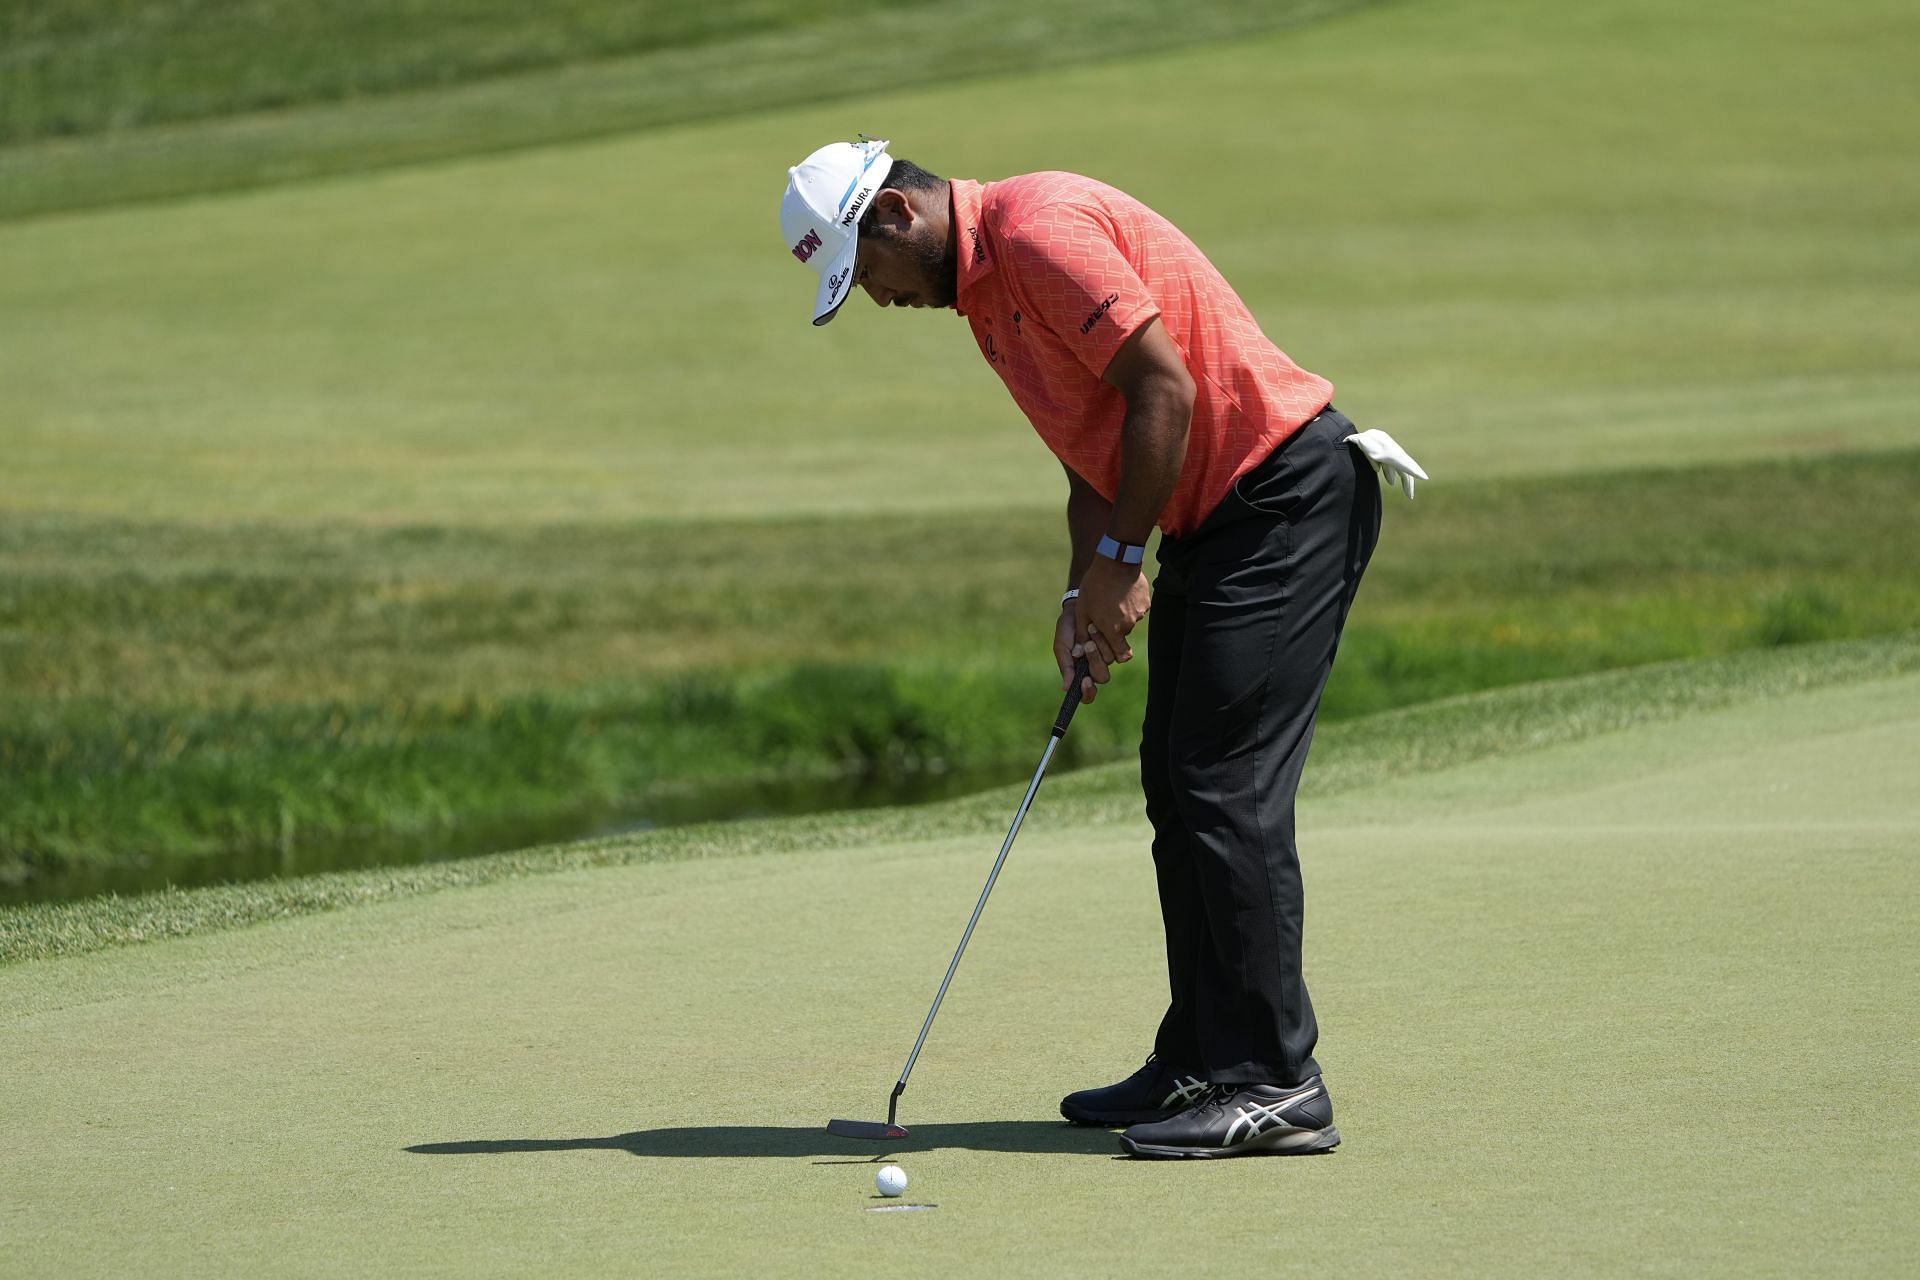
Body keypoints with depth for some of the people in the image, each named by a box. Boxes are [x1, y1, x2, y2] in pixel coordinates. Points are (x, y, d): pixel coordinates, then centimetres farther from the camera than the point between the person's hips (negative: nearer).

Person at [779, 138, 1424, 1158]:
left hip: (1285, 492, -11)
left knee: (1228, 789, -13)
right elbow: (1093, 454, 20)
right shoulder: (984, 286, 16)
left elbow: (1164, 389, -22)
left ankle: (1277, 1086, -12)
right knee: (1177, 785, 12)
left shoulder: (1039, 230, -16)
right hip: (1212, 519, 11)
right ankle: (1202, 1063, 19)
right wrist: (1083, 595, 6)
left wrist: (1119, 559, -15)